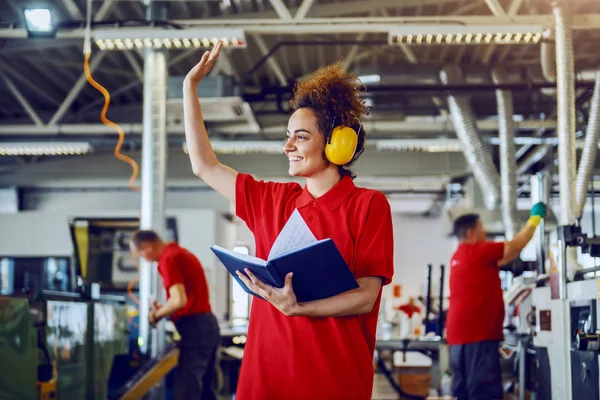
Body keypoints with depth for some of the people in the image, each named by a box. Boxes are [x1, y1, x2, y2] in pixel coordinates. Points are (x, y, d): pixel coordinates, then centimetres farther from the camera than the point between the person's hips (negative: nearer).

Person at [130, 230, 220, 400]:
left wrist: (156, 315, -6)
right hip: (207, 324, 10)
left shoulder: (168, 258, -12)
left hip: (194, 328, -10)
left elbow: (179, 300, -22)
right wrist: (163, 310, 16)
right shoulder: (181, 252, 18)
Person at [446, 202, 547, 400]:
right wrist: (535, 218, 9)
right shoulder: (477, 252, -9)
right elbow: (515, 246, -4)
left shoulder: (460, 256, 19)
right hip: (477, 334, -10)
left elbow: (503, 258, 25)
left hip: (461, 334, 10)